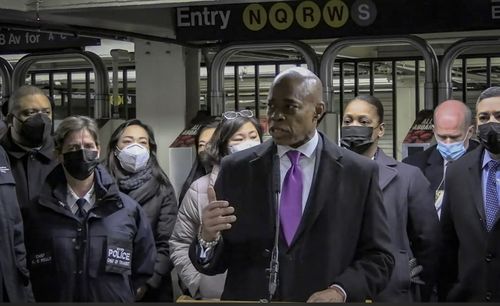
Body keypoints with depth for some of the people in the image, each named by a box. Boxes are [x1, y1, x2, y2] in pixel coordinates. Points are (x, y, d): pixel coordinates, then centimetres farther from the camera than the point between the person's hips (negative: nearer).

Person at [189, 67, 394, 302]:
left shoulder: (359, 173, -5)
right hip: (246, 298, 1)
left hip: (321, 299, -1)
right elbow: (213, 263, -2)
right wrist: (208, 238, -22)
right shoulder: (235, 169, -2)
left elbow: (378, 258, -4)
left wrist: (340, 291, -20)